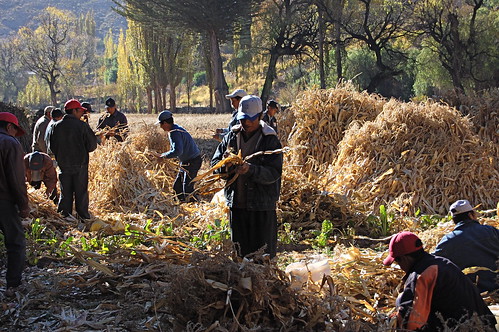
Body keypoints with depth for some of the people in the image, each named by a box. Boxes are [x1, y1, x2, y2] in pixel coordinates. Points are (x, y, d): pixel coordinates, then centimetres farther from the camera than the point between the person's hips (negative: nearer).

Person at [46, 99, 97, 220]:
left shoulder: (56, 126, 0)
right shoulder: (82, 126, -12)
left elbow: (51, 147, 6)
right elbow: (92, 145, -8)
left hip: (63, 165, 3)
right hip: (80, 165, -3)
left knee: (65, 193, 11)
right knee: (81, 192, 6)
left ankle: (64, 215, 13)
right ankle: (83, 216, 10)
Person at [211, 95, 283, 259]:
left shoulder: (270, 140, -7)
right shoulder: (231, 137, 6)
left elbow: (274, 173, -15)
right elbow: (214, 162, 8)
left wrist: (251, 170, -31)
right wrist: (226, 167, -16)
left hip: (262, 206, -4)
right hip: (236, 203, 4)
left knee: (264, 255, 4)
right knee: (240, 250, 17)